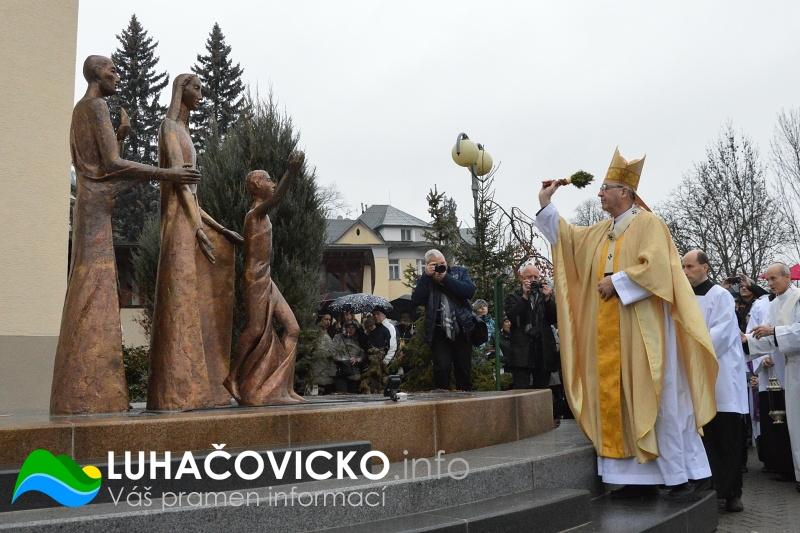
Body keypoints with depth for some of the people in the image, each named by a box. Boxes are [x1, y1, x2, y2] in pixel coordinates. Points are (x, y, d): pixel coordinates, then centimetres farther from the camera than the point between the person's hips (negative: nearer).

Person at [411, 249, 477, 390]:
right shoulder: (425, 280, 7)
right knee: (442, 369, -12)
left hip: (461, 330, 1)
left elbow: (470, 291, -10)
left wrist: (445, 278, -13)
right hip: (439, 333, -1)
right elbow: (416, 300, -9)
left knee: (464, 371, 6)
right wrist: (427, 276, -12)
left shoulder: (459, 272, 8)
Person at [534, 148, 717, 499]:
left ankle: (682, 475, 4)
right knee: (620, 401, 5)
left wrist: (616, 282, -13)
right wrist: (545, 204, 19)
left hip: (643, 329, -8)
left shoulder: (648, 223, -5)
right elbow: (567, 237, 25)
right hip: (611, 334, 8)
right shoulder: (602, 231, 17)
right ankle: (642, 476, 10)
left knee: (657, 401, -5)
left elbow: (655, 267, -17)